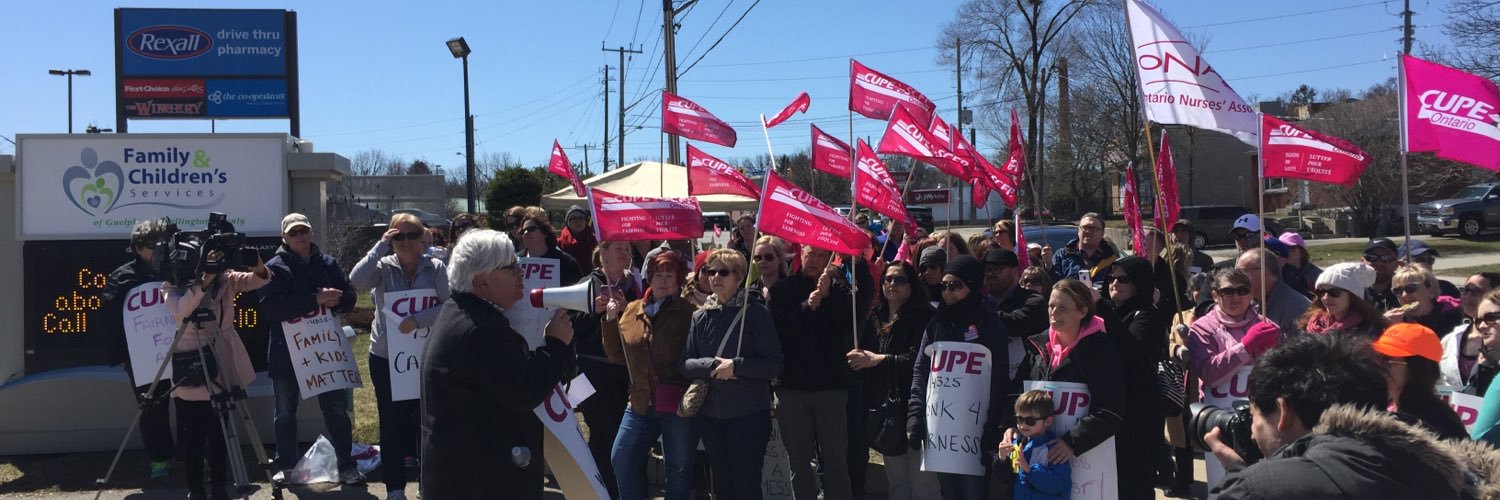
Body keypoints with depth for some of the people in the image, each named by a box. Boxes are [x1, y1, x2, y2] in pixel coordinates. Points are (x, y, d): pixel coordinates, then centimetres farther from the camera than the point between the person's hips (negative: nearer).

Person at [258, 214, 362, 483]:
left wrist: (334, 301, -19)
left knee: (337, 409, 7)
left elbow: (349, 296, 4)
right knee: (286, 412, 11)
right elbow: (273, 307, -20)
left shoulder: (328, 263, 6)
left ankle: (346, 466, 17)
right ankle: (287, 467, 24)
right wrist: (316, 300, -26)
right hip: (287, 352, -2)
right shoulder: (274, 268, -5)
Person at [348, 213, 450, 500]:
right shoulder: (383, 266, -2)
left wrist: (418, 320, -25)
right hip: (386, 357, 0)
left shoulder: (436, 268, -3)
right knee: (391, 422, 8)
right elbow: (357, 280, -22)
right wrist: (380, 247, -19)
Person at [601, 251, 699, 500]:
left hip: (679, 404, -5)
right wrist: (610, 320, 6)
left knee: (679, 469, 6)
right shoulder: (631, 310, 10)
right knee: (622, 459, 6)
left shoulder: (690, 312, -7)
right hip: (641, 402, 5)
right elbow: (617, 355, 14)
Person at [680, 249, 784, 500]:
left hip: (749, 413, -4)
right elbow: (684, 364, 3)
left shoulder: (756, 313, -5)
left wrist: (735, 366, -18)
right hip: (709, 414, 4)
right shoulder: (700, 316, 7)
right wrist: (711, 366, -14)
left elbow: (774, 364, -9)